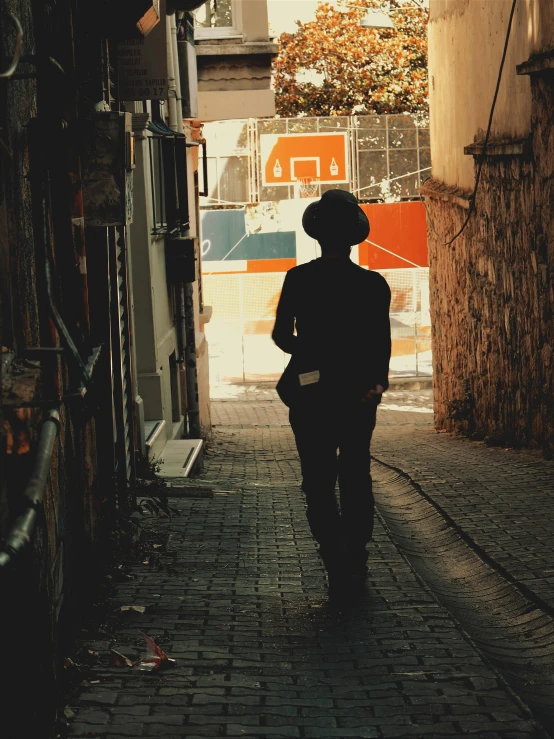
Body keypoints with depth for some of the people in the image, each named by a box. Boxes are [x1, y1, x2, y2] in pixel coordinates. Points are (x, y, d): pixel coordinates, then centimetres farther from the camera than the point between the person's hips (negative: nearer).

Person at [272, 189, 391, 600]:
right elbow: (382, 345, -8)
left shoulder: (299, 279, -8)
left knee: (319, 483, 4)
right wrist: (376, 382, 2)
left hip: (310, 396, -2)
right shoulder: (374, 284, -5)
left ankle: (338, 568, -5)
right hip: (358, 396, 2)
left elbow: (281, 335, -3)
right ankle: (355, 562, 18)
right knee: (356, 478, 16)